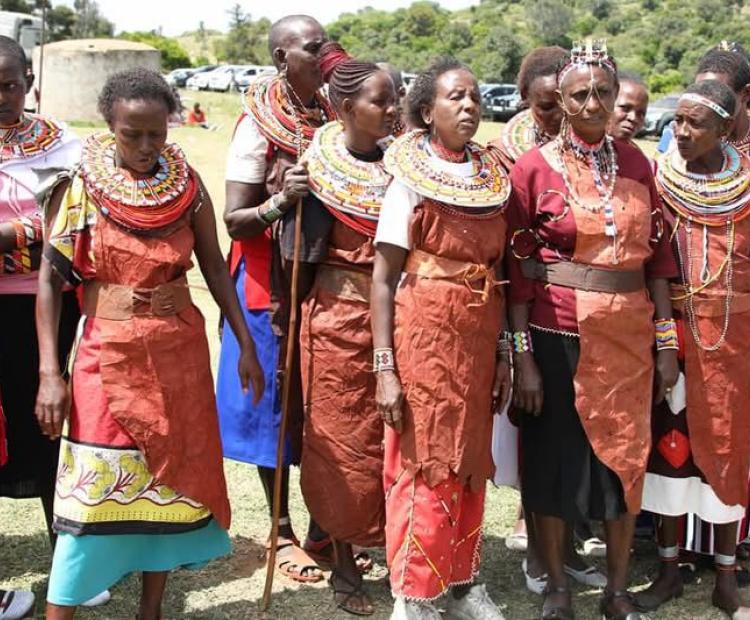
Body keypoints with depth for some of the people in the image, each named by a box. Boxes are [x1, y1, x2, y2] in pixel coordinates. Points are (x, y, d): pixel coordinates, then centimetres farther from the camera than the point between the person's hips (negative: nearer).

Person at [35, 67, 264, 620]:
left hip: (180, 353, 3)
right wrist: (49, 372, -11)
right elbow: (49, 281, -5)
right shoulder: (82, 187, -8)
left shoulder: (187, 184, -2)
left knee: (170, 477, 10)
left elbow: (215, 267, 7)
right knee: (93, 491, -1)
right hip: (109, 357, -2)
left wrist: (246, 344, 5)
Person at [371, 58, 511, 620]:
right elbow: (384, 278, -8)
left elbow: (496, 270, 13)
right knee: (422, 464, -1)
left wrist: (503, 353, 9)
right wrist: (385, 367, -14)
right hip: (423, 336, -5)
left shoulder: (493, 178, 9)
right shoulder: (411, 178, -4)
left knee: (471, 462, 12)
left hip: (479, 341, 5)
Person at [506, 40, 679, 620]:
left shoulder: (636, 163, 6)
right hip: (558, 332, -3)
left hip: (629, 333, 3)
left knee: (625, 456, 10)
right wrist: (523, 356, -9)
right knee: (555, 457, 8)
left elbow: (657, 256, 8)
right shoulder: (535, 167, -5)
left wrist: (666, 341, 4)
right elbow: (518, 268, -6)